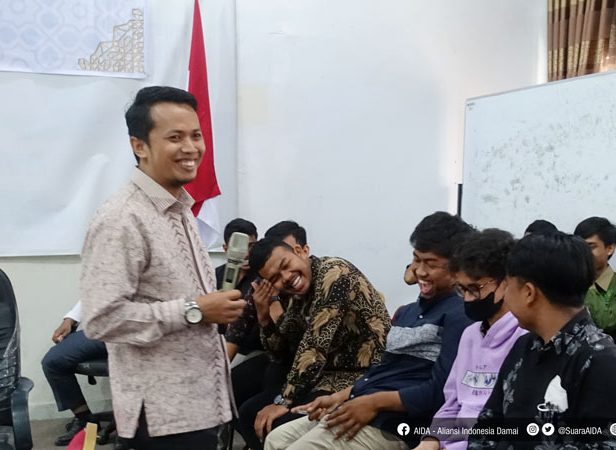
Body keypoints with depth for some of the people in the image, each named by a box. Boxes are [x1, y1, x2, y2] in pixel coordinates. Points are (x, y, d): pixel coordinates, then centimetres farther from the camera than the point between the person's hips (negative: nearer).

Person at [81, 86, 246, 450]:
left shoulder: (181, 210, 11)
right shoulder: (121, 220, -19)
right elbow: (102, 319, -25)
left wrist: (216, 305, 5)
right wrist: (194, 310, -20)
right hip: (164, 413, -8)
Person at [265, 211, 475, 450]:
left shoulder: (458, 316, -12)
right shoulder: (406, 312, 18)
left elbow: (440, 391, -19)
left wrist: (374, 402, -19)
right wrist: (339, 397, 7)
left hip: (390, 425, -9)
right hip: (356, 407, 9)